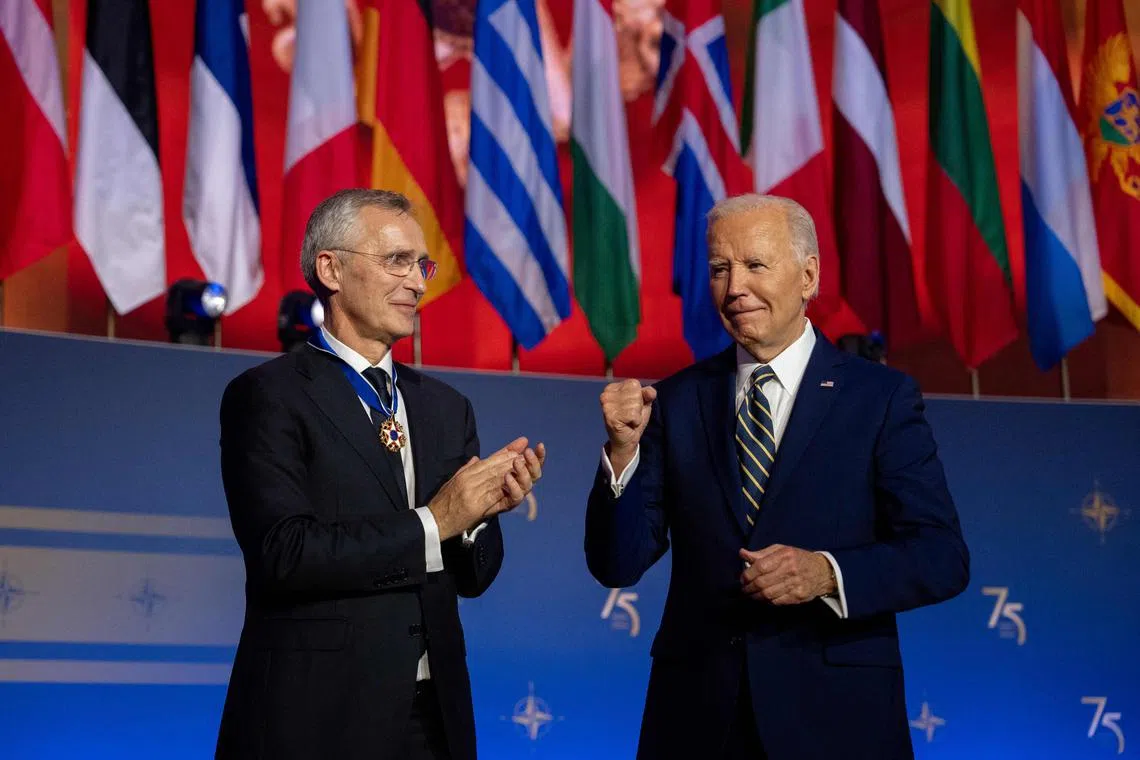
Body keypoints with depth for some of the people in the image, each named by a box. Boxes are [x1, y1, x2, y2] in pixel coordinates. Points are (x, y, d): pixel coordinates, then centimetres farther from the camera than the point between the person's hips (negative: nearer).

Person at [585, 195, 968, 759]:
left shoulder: (881, 397, -2)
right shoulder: (678, 400, 4)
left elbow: (943, 558, -7)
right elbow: (617, 565, 0)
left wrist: (827, 573, -22)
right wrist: (623, 451, -15)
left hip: (835, 713, -2)